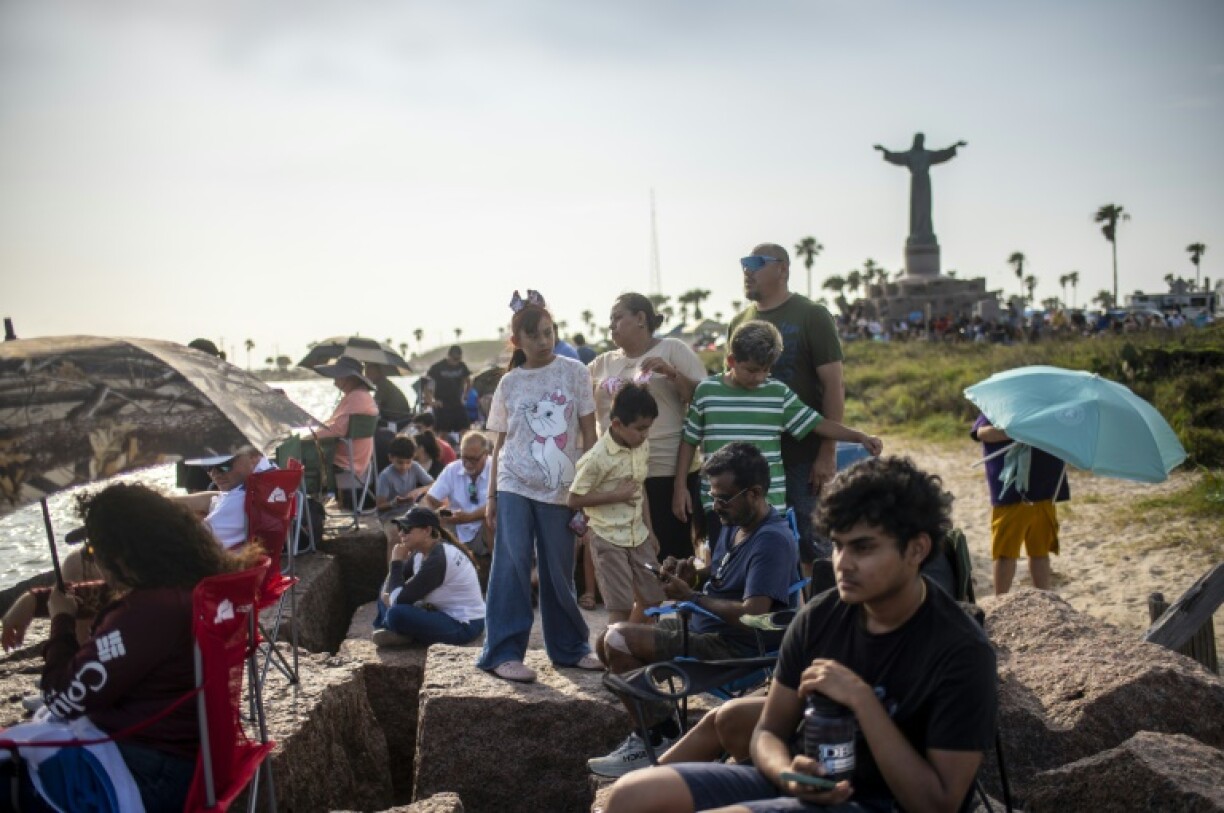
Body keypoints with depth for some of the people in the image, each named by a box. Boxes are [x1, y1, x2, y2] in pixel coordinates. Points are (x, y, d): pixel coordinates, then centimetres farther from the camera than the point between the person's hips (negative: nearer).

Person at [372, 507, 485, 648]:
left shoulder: (438, 559, -25)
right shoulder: (421, 552, 3)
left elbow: (400, 599, -23)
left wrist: (397, 562, -14)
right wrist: (386, 594, -10)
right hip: (444, 613, 10)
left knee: (397, 615, -30)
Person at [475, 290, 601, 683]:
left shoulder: (573, 372, 1)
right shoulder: (509, 384, 6)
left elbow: (588, 433, 2)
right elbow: (500, 442, 10)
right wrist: (491, 497, 8)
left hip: (560, 488, 0)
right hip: (514, 487, 0)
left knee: (559, 573, 7)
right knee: (511, 566, -8)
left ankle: (569, 647, 23)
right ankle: (503, 653, -3)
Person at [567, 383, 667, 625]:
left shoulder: (643, 447, 2)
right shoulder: (598, 457, -19)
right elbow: (573, 500, -16)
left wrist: (649, 530, 15)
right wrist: (616, 495, -21)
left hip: (638, 536, 7)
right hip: (608, 539, -7)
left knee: (652, 598, 12)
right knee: (621, 605, -5)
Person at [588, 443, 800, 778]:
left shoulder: (772, 541, -23)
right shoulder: (734, 525, 8)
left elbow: (752, 615, -32)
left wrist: (691, 596, -20)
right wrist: (691, 574, 1)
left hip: (734, 648, -11)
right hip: (700, 625, 11)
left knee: (618, 641, -19)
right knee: (610, 641, 7)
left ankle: (656, 738, -4)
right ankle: (652, 730, 10)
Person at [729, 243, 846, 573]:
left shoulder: (811, 316, -4)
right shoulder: (739, 322, 12)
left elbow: (834, 385, -8)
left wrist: (828, 452, -14)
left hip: (804, 455, -5)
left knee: (811, 544, 0)